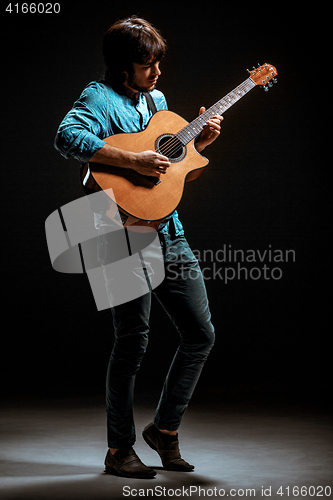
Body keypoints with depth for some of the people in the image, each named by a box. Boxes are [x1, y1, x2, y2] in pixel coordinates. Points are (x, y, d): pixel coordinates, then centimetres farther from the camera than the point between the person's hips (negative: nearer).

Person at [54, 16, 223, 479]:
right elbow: (67, 136, -29)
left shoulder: (157, 99, 17)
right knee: (133, 342, -3)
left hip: (170, 232, 8)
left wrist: (199, 141, 9)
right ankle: (119, 450, 11)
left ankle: (165, 428, 23)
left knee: (201, 334, 8)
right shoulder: (100, 97, -8)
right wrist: (134, 160, -30)